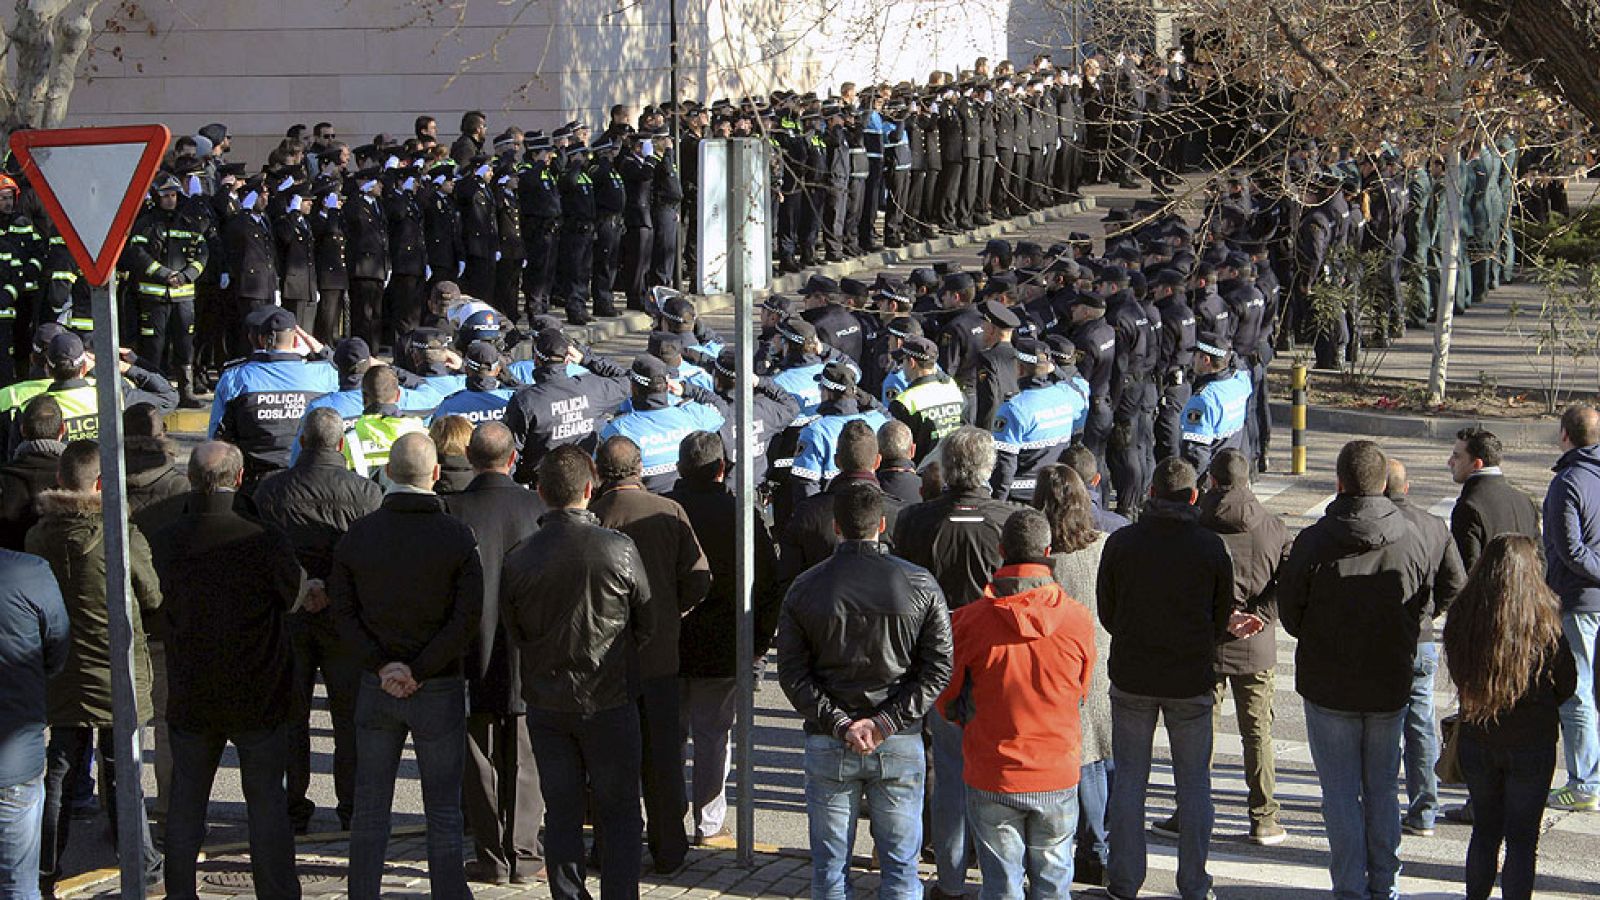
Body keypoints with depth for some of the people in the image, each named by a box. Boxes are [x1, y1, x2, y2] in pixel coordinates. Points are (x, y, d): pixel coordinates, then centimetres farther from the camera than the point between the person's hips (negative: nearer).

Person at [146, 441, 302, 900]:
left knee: (186, 801, 17)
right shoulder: (264, 541, -19)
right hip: (258, 698, -2)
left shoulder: (162, 543, -10)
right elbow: (303, 599, -7)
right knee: (267, 802, 9)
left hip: (190, 701, 2)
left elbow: (159, 606, 4)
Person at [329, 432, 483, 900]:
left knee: (370, 804, 13)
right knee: (443, 809, 6)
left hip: (376, 686, 3)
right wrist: (420, 670, -12)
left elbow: (343, 610, -4)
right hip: (439, 687, -3)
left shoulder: (357, 535, -1)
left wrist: (381, 665, -7)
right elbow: (467, 616, -15)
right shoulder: (457, 536, -10)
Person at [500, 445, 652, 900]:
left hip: (545, 705, 2)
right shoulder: (619, 548, -13)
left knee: (561, 814, 11)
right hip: (609, 700, -2)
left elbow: (514, 633, 4)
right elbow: (647, 626, -2)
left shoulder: (518, 559, -8)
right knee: (620, 815, 9)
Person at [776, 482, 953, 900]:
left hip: (827, 746, 0)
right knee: (901, 865, 9)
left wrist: (839, 724, -10)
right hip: (901, 745, 0)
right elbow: (938, 669, -8)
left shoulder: (804, 588, -2)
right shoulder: (920, 584, -4)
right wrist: (885, 722, -11)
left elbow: (792, 674, -7)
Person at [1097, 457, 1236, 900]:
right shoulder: (1211, 546, -9)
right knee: (1194, 782, 10)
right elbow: (1221, 618, -2)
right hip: (1191, 681, -1)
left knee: (1129, 779, 11)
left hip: (1131, 679, 1)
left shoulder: (1120, 543, -7)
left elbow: (1107, 614, 1)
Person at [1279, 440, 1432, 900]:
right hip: (1391, 687, 3)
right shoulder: (1411, 540, -7)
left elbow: (1289, 613, -5)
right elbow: (1422, 609, 5)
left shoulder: (1314, 540, -15)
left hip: (1329, 688, -3)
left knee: (1341, 794, 7)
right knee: (1382, 791, 16)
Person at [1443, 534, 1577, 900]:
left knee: (1485, 829, 19)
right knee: (1522, 838, 7)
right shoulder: (1544, 621, -16)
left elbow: (1457, 674, 4)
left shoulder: (1461, 616, -9)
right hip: (1531, 743, -3)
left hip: (1476, 740, 3)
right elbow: (1567, 685, -3)